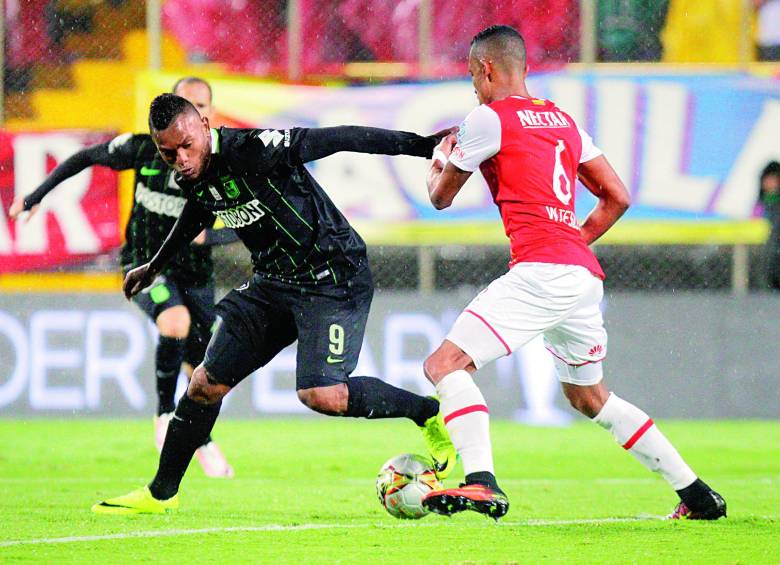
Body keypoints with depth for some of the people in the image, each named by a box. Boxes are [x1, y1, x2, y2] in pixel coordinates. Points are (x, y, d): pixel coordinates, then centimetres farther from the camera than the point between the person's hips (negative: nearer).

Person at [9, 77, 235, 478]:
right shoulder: (145, 148, -9)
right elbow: (86, 158, 5)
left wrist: (208, 236, -28)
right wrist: (36, 196, 6)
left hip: (195, 274, 2)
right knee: (176, 323, -34)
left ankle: (202, 440, 33)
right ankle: (165, 413, -15)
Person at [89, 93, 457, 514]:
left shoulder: (252, 151, -25)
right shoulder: (194, 178, 0)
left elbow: (337, 139, -21)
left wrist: (422, 145, -22)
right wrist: (154, 267, 40)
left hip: (334, 278, -8)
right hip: (273, 282, 8)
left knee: (321, 394, -24)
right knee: (206, 383, 5)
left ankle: (430, 414, -5)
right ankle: (161, 493, 19)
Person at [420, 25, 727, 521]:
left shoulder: (490, 117, 0)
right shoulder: (562, 119, 21)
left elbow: (441, 197, 11)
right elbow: (617, 197, 20)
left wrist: (441, 159, 33)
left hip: (541, 270, -8)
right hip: (586, 275, 8)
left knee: (447, 364, -10)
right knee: (589, 396, 25)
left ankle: (482, 484, -29)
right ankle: (697, 494, 25)